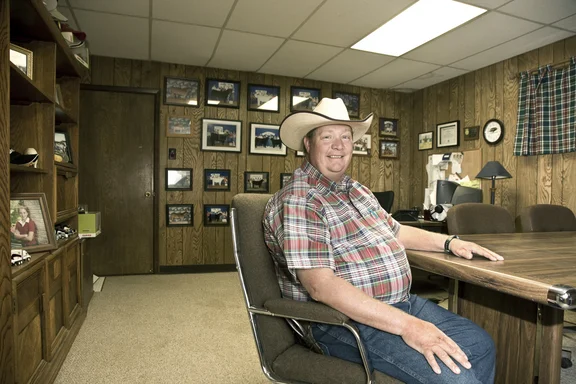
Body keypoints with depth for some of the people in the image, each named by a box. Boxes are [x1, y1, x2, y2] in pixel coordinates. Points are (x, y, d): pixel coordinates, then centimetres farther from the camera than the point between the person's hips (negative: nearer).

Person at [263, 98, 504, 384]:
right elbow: (321, 285, -27)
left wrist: (449, 242, 12)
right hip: (346, 320, -9)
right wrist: (406, 325, -28)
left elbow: (393, 231, 26)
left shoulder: (356, 190, 14)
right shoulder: (296, 202, -18)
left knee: (481, 344, 10)